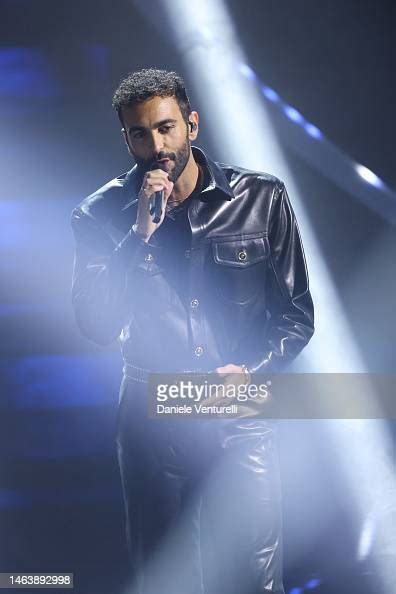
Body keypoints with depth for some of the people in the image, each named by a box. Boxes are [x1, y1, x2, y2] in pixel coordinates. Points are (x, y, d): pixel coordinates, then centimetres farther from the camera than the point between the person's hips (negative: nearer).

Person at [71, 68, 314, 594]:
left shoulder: (262, 198, -4)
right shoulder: (102, 215, -3)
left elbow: (297, 314, 1)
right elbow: (96, 324, -14)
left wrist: (251, 370, -15)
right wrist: (141, 232, -21)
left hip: (239, 418, -1)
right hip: (151, 416, 1)